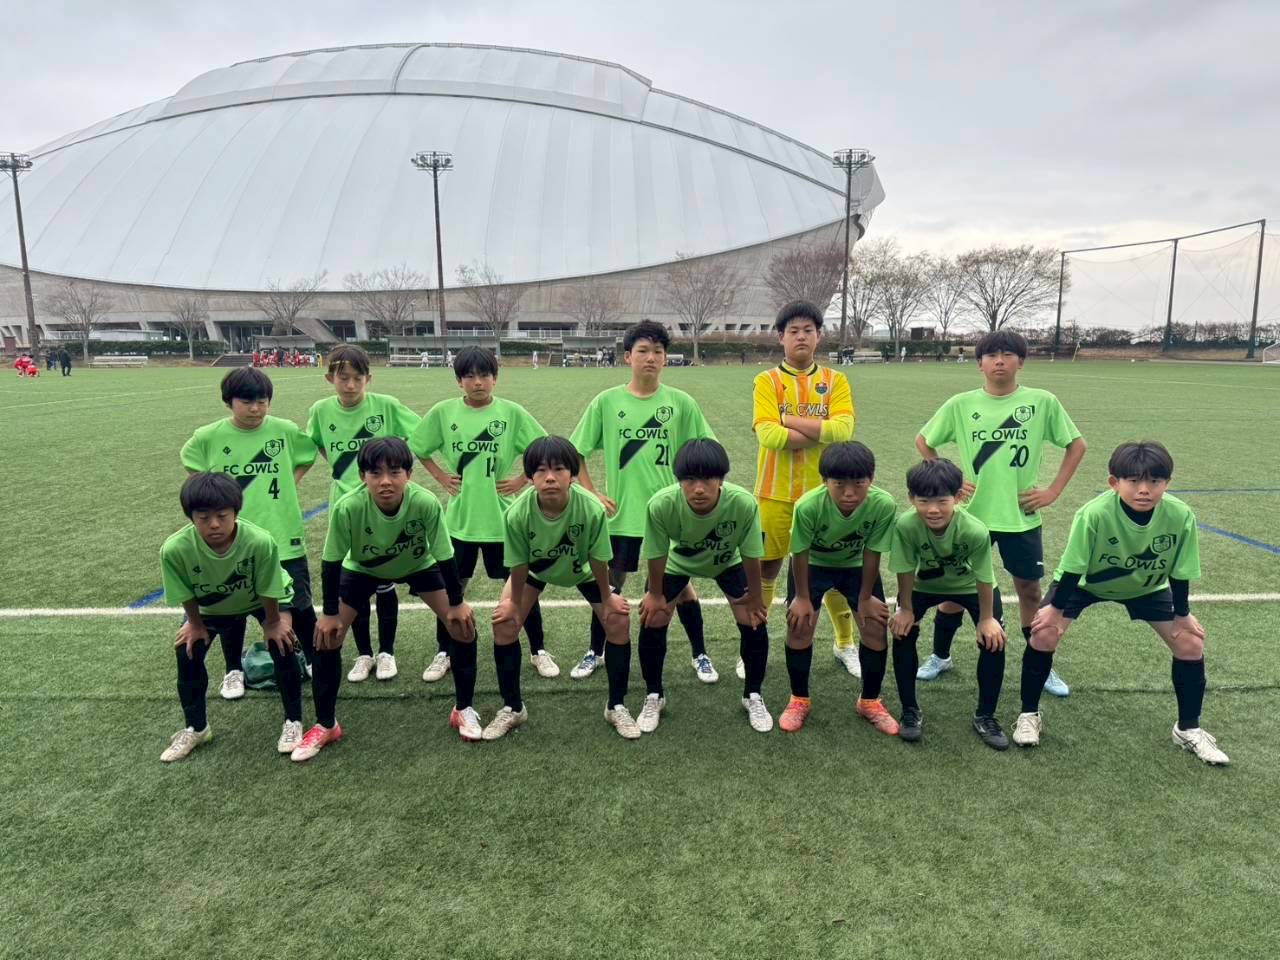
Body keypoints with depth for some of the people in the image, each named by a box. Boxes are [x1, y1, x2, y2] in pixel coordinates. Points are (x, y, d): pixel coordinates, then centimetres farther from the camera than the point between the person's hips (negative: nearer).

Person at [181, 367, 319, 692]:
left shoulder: (286, 431, -6)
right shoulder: (209, 436, -6)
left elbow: (307, 457, 13)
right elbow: (192, 464, 13)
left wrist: (288, 484, 2)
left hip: (283, 535, 0)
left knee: (299, 604, 9)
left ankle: (314, 661, 28)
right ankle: (233, 671, 31)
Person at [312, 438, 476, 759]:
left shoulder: (427, 504, -38)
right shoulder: (347, 508, -38)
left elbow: (444, 556, -23)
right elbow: (331, 561, -22)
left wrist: (457, 603, -13)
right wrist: (330, 613, -14)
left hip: (418, 565, 0)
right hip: (362, 568, 0)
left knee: (464, 626, -11)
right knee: (326, 636, -8)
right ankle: (325, 725, 13)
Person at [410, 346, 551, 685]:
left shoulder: (512, 412, -7)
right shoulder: (443, 412, -3)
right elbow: (418, 449, 11)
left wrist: (522, 480, -5)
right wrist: (440, 476, 1)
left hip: (502, 517, -1)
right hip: (459, 518, 1)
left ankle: (539, 651, 24)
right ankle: (444, 653, 29)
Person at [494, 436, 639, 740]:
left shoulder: (592, 509, -40)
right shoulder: (518, 513, -38)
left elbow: (598, 560, -23)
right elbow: (519, 565, -21)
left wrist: (607, 598, -9)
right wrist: (514, 603, -8)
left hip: (581, 569, 0)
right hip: (535, 568, 1)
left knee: (619, 622, -9)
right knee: (503, 623, -10)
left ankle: (616, 707, 12)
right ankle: (512, 708, 12)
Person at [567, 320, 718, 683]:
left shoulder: (682, 403, -3)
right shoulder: (606, 402, -4)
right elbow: (576, 452, 3)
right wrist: (591, 494, -3)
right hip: (621, 513, 1)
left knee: (681, 586, 9)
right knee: (610, 586, 12)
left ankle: (700, 655, 26)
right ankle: (595, 652, 31)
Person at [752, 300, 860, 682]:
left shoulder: (835, 381, 4)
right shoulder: (766, 381, -2)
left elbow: (843, 429, -13)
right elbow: (767, 434, -17)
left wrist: (791, 420, -15)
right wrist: (820, 431, -14)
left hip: (823, 493, 2)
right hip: (776, 494, -1)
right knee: (765, 570, 7)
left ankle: (845, 643, 34)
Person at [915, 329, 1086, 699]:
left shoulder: (1043, 402, -4)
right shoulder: (960, 405, -4)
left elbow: (1076, 445, 6)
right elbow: (923, 442, 8)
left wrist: (1054, 490, -1)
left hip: (1022, 516, 0)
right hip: (971, 512, 0)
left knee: (1029, 588, 9)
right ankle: (940, 657, 27)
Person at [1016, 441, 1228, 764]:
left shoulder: (1181, 516, -31)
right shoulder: (1094, 513, -39)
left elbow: (1180, 573, -14)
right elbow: (1072, 567, -25)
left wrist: (1182, 614, -3)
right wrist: (1056, 608, -16)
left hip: (1147, 586, 3)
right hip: (1084, 581, -3)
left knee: (1191, 643, -2)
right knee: (1044, 633, -17)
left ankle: (1188, 729, 20)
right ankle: (1029, 714, 4)